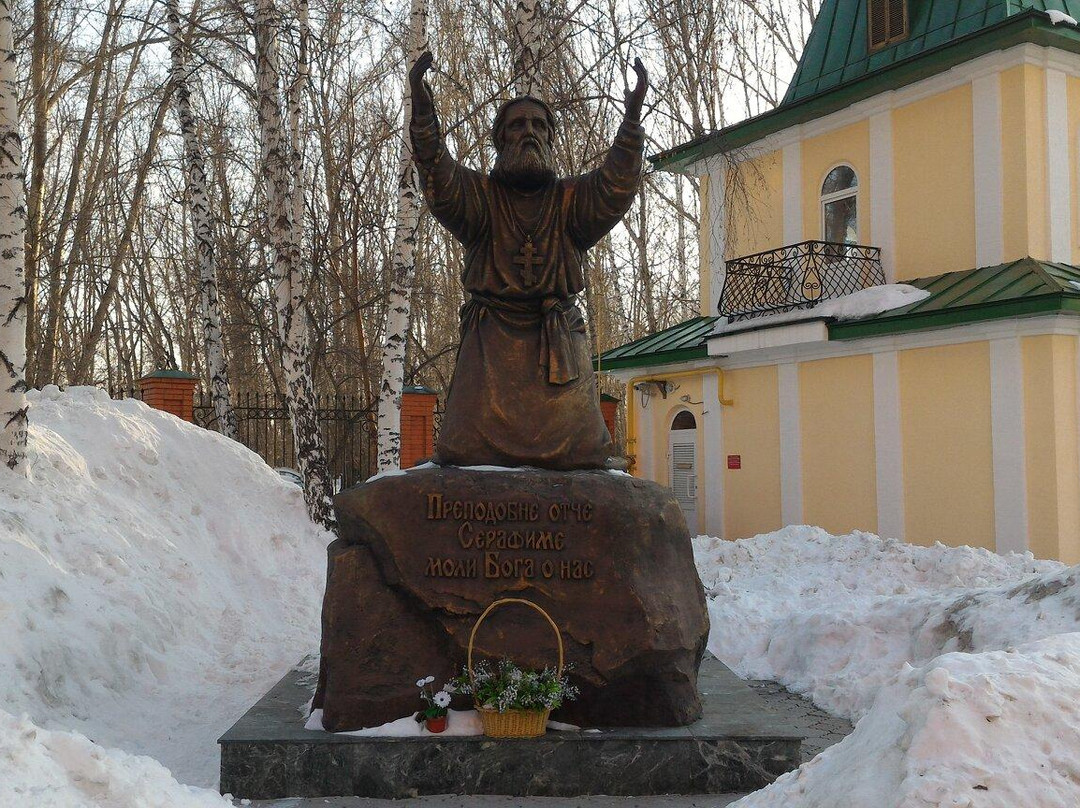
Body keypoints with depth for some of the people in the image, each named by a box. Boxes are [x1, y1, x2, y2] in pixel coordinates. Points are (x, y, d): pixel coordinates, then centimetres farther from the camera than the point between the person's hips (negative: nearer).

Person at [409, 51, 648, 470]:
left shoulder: (571, 198, 14)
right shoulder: (479, 194, 11)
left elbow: (615, 187, -4)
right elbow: (440, 182, -8)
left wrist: (632, 117, -18)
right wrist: (422, 111, -25)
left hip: (558, 343, 1)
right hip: (492, 339, -1)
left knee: (577, 450, -8)